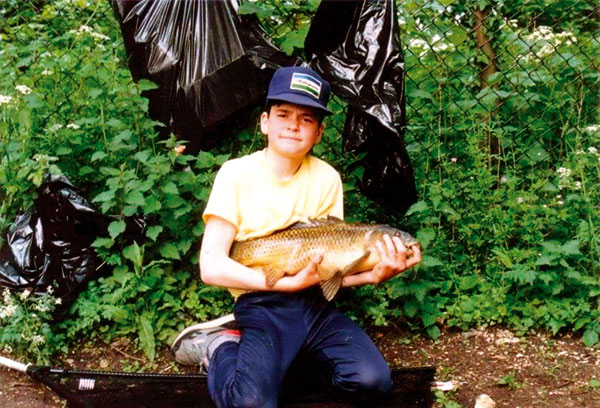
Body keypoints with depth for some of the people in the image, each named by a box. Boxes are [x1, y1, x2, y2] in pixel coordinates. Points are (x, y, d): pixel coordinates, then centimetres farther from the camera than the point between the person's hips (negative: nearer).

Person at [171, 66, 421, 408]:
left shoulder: (326, 178, 1)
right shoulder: (237, 173, -8)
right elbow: (212, 267, -14)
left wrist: (372, 275, -18)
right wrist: (290, 282, -20)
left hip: (314, 302, 4)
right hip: (259, 304, -3)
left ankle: (298, 352, 7)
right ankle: (221, 346, 3)